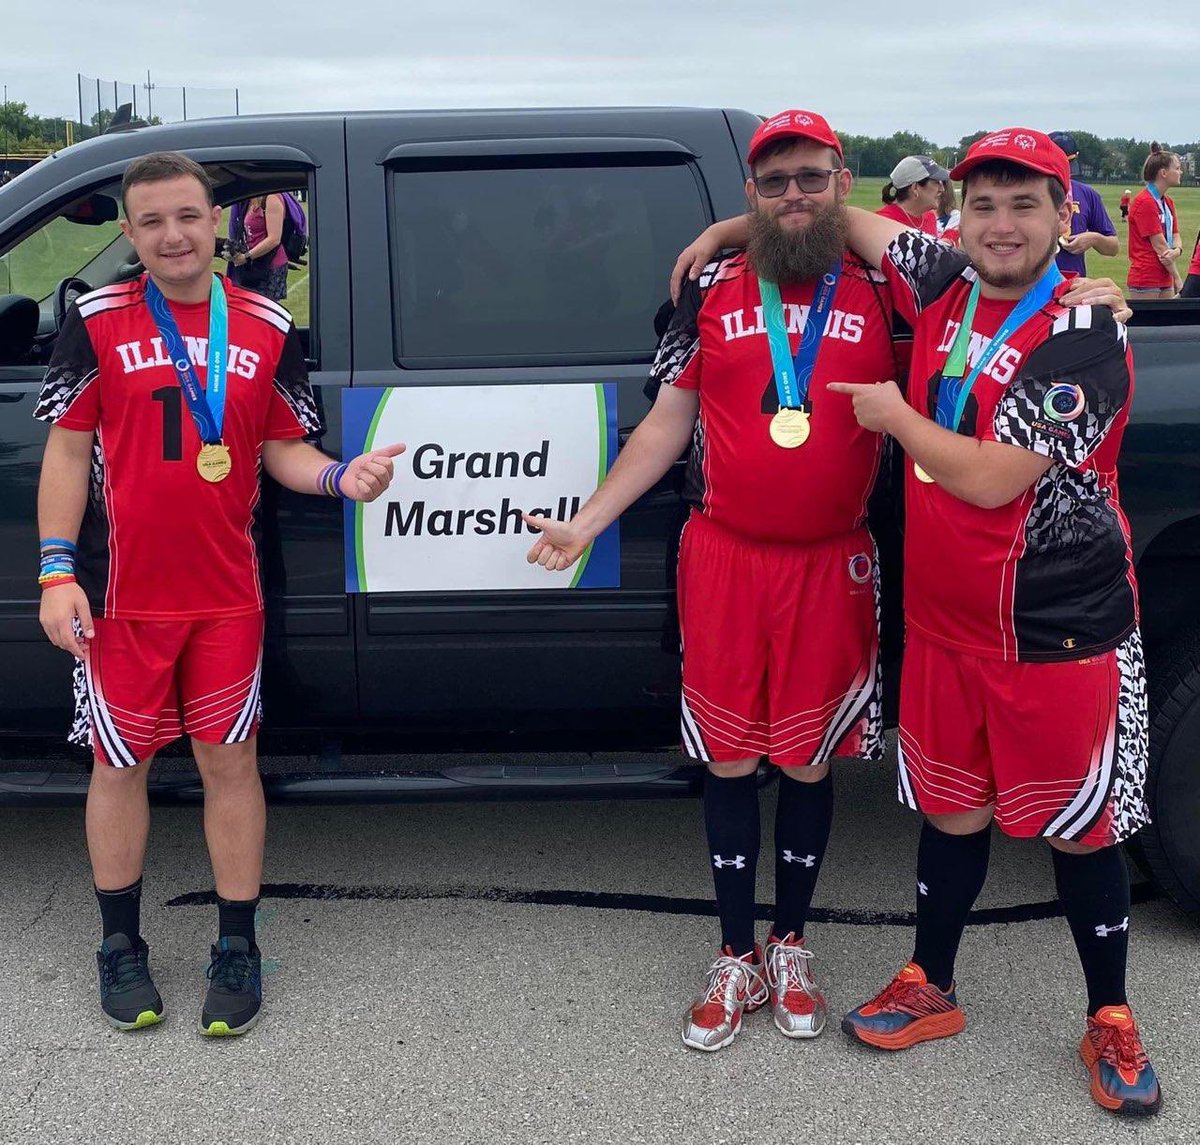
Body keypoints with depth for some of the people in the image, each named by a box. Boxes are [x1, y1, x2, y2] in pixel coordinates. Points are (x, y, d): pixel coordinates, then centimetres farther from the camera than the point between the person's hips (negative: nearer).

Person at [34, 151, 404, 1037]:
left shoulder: (268, 329, 4)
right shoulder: (98, 322, -1)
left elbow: (283, 448, 8)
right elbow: (68, 449, 0)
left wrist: (340, 477, -13)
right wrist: (57, 572, -7)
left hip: (227, 592, 1)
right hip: (121, 594, -1)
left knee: (230, 762, 6)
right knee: (120, 763, 10)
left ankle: (238, 950, 20)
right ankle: (121, 947, 26)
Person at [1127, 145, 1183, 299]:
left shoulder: (1168, 202, 15)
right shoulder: (1144, 202, -13)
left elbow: (1175, 236, 13)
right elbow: (1159, 245, -15)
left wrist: (1177, 250, -12)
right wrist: (1177, 278, -10)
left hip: (1165, 280, 9)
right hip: (1146, 281, -9)